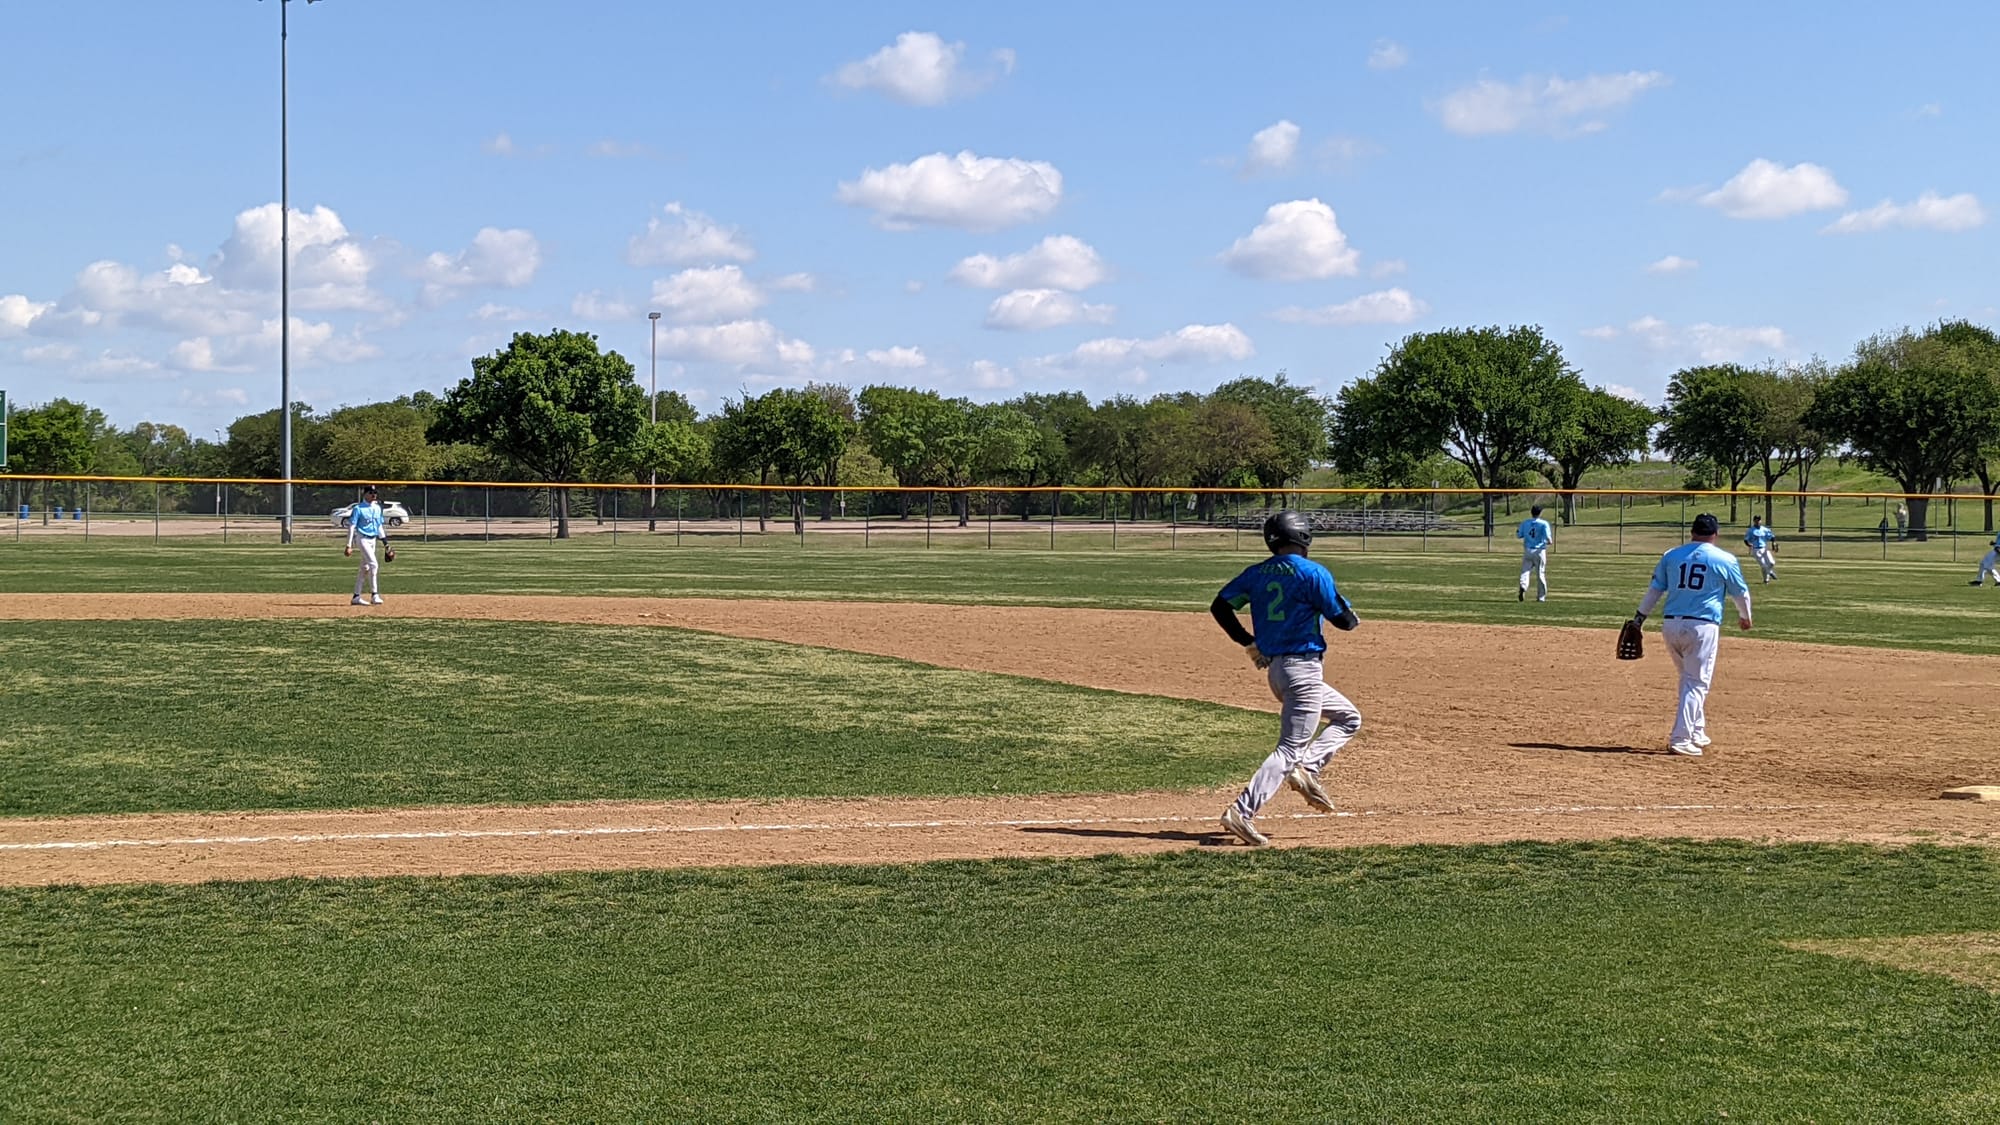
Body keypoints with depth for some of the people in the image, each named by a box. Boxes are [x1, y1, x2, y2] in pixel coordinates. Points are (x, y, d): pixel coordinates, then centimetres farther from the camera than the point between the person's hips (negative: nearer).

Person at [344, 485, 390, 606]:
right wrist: (349, 545, -15)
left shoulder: (377, 508, 12)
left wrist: (385, 541, 13)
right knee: (373, 564, -17)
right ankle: (374, 595, -14)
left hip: (373, 540, 7)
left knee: (365, 568, 9)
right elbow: (351, 527, -10)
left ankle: (356, 597, 15)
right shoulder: (358, 509, -9)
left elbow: (380, 525, 19)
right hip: (363, 539, -7)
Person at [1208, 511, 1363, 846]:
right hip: (1302, 667, -8)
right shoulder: (1313, 573, -10)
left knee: (1348, 718, 22)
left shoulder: (1258, 573, 7)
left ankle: (1305, 769, 5)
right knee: (1291, 748, -9)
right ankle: (1241, 812, -20)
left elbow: (1220, 606, 6)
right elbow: (1342, 619, -8)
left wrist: (1249, 643, 11)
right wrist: (1352, 616, 15)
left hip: (1274, 667, 8)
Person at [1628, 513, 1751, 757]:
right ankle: (1681, 739, -10)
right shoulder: (1725, 560, 3)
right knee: (1697, 684, -2)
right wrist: (1744, 617, 33)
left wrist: (1640, 616, 18)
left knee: (1690, 679, 20)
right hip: (1702, 627, -4)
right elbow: (1741, 593, 16)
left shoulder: (1671, 556, 10)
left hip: (1671, 626, 4)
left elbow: (1655, 589, 12)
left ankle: (1696, 733, 25)